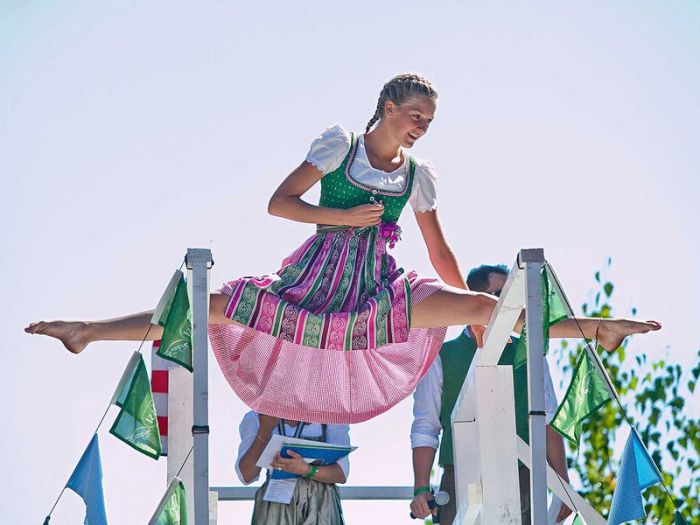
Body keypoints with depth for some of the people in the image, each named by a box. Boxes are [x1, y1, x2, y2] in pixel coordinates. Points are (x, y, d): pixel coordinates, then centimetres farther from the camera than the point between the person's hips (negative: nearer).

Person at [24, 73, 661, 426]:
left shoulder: (419, 175, 9)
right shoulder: (340, 145, 0)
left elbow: (440, 253, 16)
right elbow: (279, 201, -5)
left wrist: (474, 317, 15)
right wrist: (347, 217, -12)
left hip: (378, 293, 2)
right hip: (316, 275, -2)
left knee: (477, 304, -17)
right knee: (214, 307, -14)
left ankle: (594, 328, -12)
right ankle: (86, 331, -11)